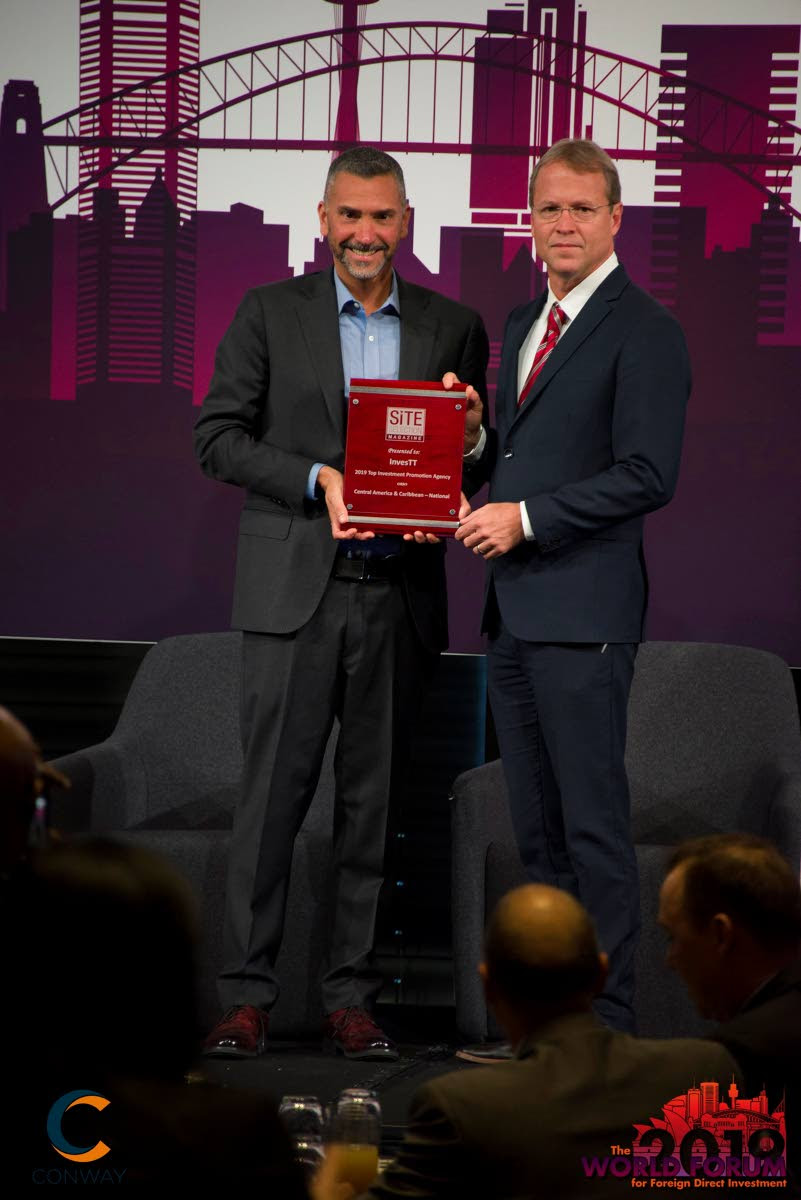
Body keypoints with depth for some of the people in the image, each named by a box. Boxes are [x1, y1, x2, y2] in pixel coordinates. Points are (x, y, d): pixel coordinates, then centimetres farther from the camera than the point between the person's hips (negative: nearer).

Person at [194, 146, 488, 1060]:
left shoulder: (452, 329, 10)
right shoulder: (269, 314, 5)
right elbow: (218, 437, 0)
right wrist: (318, 480, -14)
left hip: (398, 596, 2)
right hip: (294, 590, -2)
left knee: (372, 802, 5)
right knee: (272, 794, -3)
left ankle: (350, 999, 11)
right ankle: (246, 996, 3)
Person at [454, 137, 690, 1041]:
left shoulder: (643, 332, -8)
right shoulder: (524, 324, 18)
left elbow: (647, 476, -16)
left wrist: (526, 517, -17)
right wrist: (473, 449, 3)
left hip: (583, 611, -9)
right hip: (514, 609, 9)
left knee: (594, 822, -6)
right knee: (537, 828, 12)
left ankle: (607, 1025, 0)